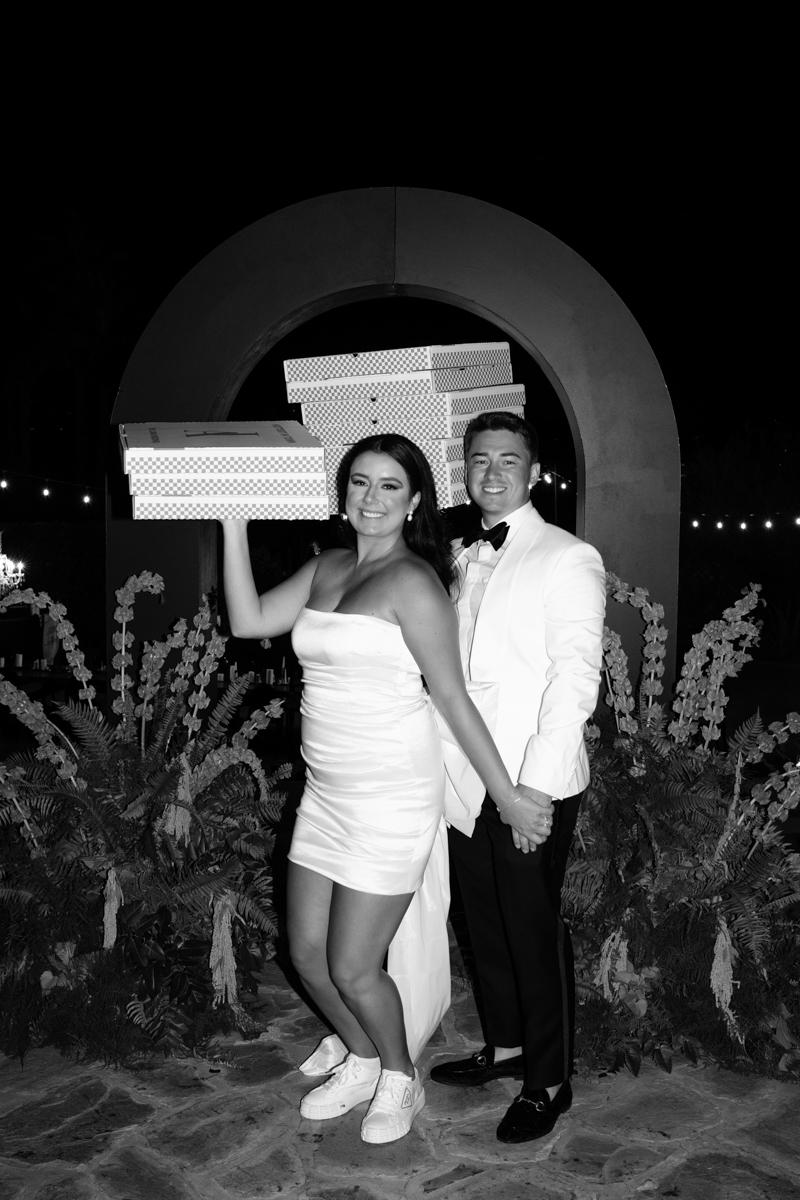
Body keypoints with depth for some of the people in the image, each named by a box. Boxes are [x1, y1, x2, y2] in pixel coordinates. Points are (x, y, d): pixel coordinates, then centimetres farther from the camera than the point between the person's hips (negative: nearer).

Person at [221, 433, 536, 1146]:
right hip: (326, 793, 7)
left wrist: (507, 795, -11)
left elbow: (453, 698, -14)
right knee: (307, 953, 14)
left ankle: (401, 1078, 33)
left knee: (353, 969, 3)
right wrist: (234, 523, -3)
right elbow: (249, 621, 0)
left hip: (392, 799, -7)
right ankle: (362, 1062, 41)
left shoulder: (412, 582, -15)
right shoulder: (326, 569, 7)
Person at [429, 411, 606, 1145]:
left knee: (534, 932, 5)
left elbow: (575, 677, -15)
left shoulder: (568, 559, -8)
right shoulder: (462, 559, 12)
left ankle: (549, 1083, 24)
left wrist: (538, 786, -20)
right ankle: (505, 1047, 38)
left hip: (534, 788, -6)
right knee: (486, 924, 17)